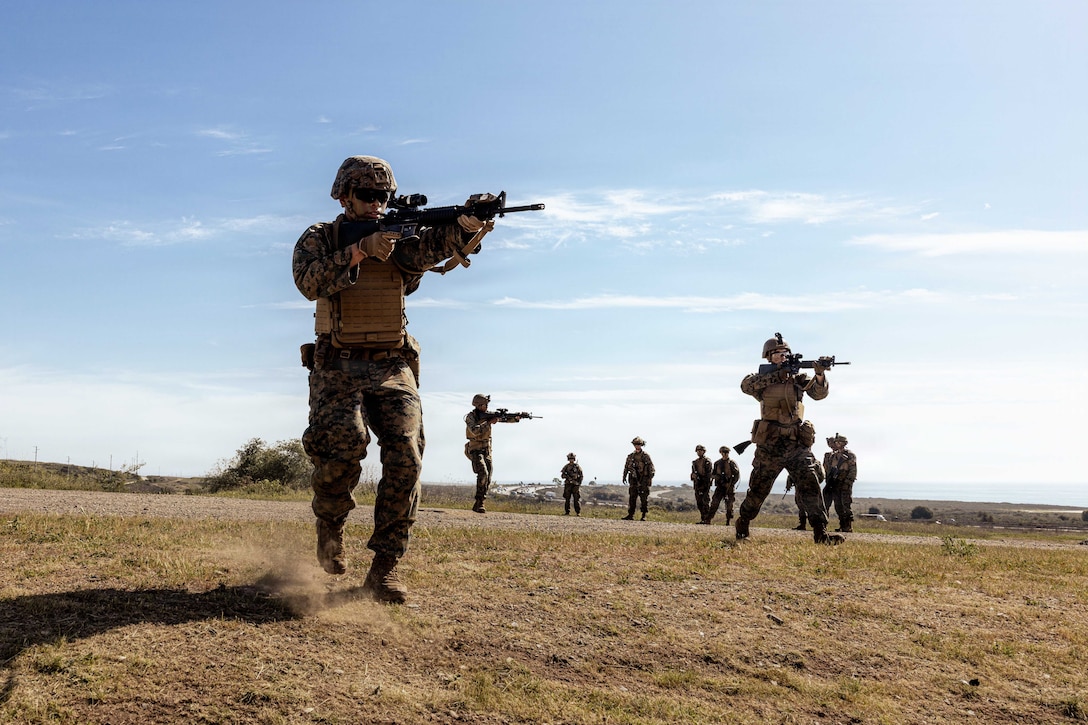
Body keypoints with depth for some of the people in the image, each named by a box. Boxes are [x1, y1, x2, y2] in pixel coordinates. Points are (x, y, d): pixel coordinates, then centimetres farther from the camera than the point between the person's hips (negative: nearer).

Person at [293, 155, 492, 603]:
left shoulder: (400, 238, 13)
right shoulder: (318, 238, 8)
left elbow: (430, 248, -12)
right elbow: (310, 282, -13)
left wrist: (467, 224, -33)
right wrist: (359, 250, -23)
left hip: (392, 368, 2)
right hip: (339, 367, -2)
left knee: (405, 456, -14)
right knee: (343, 445, -25)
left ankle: (384, 569, -8)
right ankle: (329, 529, 5)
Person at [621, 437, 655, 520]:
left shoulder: (646, 456, -2)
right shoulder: (630, 456, 9)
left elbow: (651, 467, -3)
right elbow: (626, 467, 16)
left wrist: (650, 478, -9)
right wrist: (624, 476, 8)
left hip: (643, 480, -4)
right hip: (633, 479, 4)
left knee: (644, 499, -3)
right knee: (632, 498, 3)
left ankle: (644, 516, 2)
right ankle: (631, 515, 6)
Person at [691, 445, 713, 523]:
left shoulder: (707, 461, -3)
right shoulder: (694, 462, 17)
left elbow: (709, 474, -9)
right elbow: (693, 473, 23)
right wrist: (693, 475, -1)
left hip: (705, 484, -7)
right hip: (697, 484, 7)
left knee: (705, 502, -10)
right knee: (699, 503, 7)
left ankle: (707, 520, -9)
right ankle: (702, 519, 12)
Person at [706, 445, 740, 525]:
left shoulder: (732, 463, -1)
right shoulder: (717, 463, 10)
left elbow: (737, 475, -4)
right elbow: (712, 474, 15)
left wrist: (730, 484, -14)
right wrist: (716, 476, -9)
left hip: (729, 487, -2)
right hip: (719, 487, 2)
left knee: (729, 506, 0)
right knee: (714, 504, -6)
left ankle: (728, 522, 9)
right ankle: (708, 520, -9)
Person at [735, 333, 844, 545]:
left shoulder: (797, 377, 8)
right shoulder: (762, 378, 3)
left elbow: (818, 393, -7)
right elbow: (746, 385, -19)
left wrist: (820, 375, -28)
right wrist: (777, 375, -23)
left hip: (797, 443, 1)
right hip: (769, 444, -1)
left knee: (810, 483, -13)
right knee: (758, 489, 9)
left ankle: (820, 533, -15)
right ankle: (742, 525, 30)